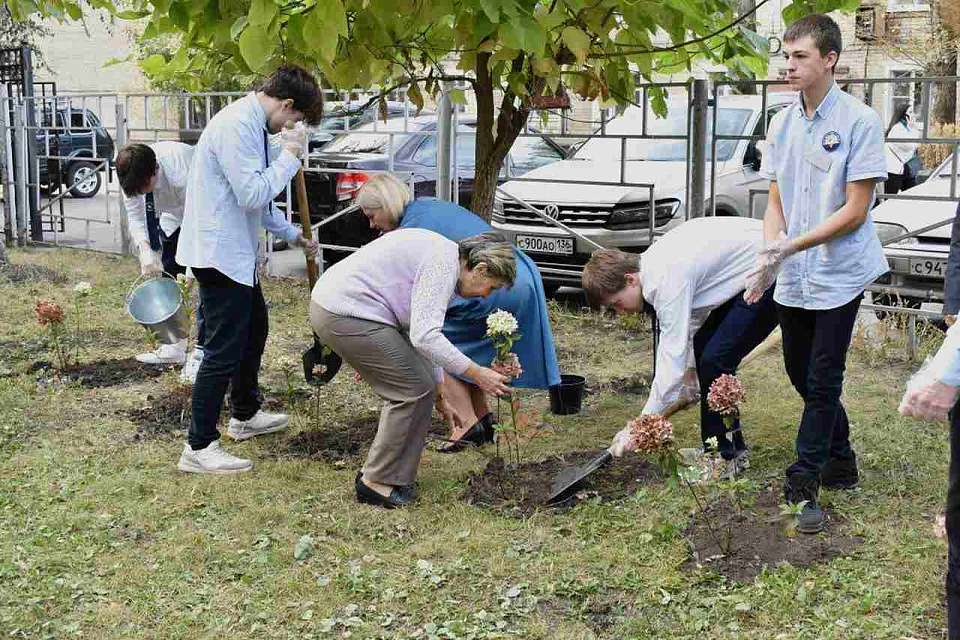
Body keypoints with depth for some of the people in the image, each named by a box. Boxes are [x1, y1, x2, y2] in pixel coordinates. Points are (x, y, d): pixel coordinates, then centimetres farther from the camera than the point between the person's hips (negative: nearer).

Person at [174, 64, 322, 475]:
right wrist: (290, 156, -15)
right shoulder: (236, 125, -20)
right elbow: (252, 194, -26)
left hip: (236, 253, 11)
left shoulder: (253, 126, 13)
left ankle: (245, 415, 42)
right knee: (223, 350, -7)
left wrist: (293, 235, 24)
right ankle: (199, 448, 1)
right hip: (219, 253, -11)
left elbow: (260, 201, 23)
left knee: (253, 330, 25)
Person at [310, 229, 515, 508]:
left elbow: (421, 331, 24)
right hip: (346, 315, -11)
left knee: (420, 386, 12)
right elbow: (425, 337, -26)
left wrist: (437, 390, 28)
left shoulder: (442, 254, 15)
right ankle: (376, 481, 5)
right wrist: (477, 373, -19)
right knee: (413, 390, -5)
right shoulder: (444, 264, -17)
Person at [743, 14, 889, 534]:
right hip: (792, 280, 6)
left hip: (838, 276, -6)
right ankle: (841, 462, 32)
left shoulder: (859, 121, -11)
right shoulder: (781, 124, 7)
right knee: (803, 376, 14)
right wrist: (768, 257, -8)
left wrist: (792, 246, -19)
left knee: (822, 383, -2)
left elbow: (856, 210, -14)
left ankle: (803, 486, 6)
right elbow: (775, 203, 9)